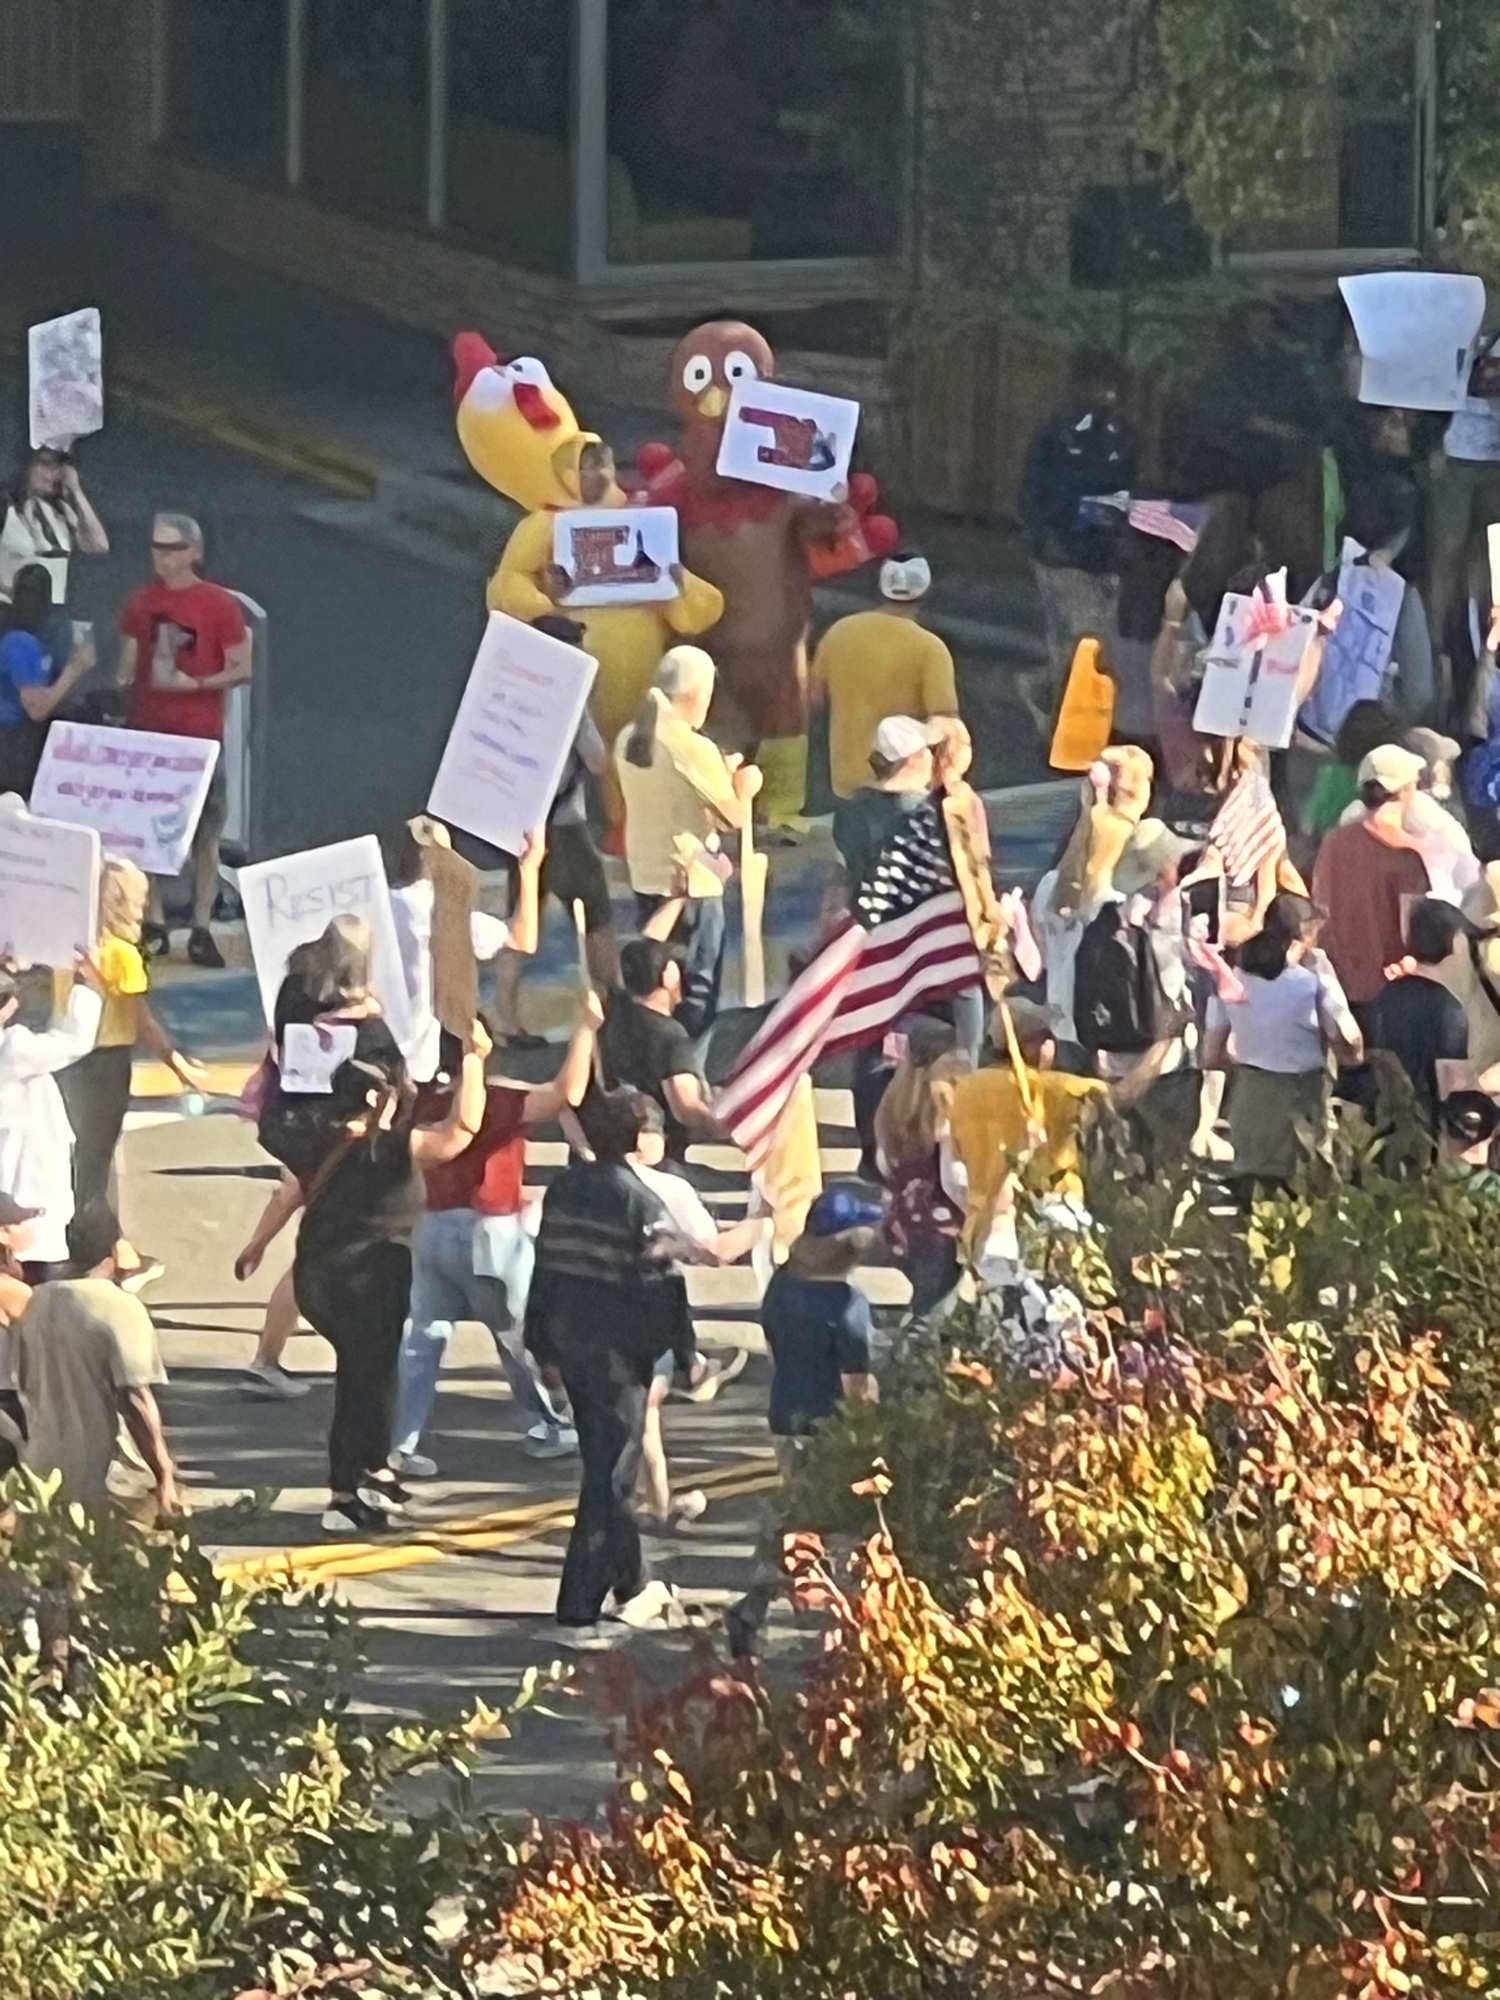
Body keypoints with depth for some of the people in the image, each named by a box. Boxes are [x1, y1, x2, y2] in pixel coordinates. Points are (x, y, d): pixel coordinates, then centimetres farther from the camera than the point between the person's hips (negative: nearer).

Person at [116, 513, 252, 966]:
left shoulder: (219, 605, -4)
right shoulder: (140, 604, 7)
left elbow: (241, 670, -3)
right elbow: (127, 667, 14)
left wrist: (195, 683, -16)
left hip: (200, 736, -3)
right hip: (147, 732, 3)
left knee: (204, 835, -2)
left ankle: (201, 930, -1)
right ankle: (153, 928, 5)